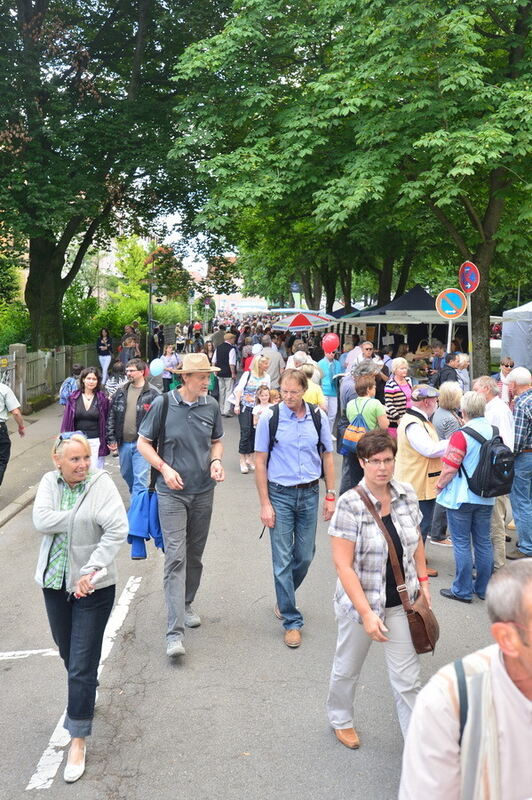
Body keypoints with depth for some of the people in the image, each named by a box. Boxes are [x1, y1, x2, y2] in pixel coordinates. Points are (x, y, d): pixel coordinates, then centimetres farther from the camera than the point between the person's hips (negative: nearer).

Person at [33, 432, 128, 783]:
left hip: (93, 585, -4)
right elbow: (42, 521, -16)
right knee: (67, 652, 22)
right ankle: (87, 692, 52)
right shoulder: (49, 482, -2)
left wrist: (92, 571, -25)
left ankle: (78, 740, 12)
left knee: (82, 665, -2)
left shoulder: (101, 483, -14)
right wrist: (82, 517, -19)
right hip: (55, 582, 5)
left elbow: (118, 530, -21)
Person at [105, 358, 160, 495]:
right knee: (126, 474, 19)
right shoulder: (121, 391, 8)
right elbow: (111, 415, 10)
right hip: (123, 443, 6)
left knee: (140, 478, -6)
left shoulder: (153, 393, -6)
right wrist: (111, 439, 3)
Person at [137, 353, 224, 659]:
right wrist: (165, 468, -14)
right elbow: (143, 443, -1)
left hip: (204, 491, 4)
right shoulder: (164, 404, -9)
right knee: (176, 557, -10)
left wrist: (216, 461, -6)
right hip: (172, 492, -4)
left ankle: (186, 605, 38)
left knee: (195, 555, 15)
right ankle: (175, 632, -9)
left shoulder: (211, 406, 0)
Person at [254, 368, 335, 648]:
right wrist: (265, 504, -7)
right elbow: (260, 462, -4)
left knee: (305, 556, 11)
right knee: (283, 560, 0)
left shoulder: (318, 416, 0)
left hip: (309, 494, 3)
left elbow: (327, 457, 9)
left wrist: (330, 496, 5)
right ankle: (291, 620, 12)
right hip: (280, 495, -3)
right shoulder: (269, 417, -8)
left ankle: (284, 598, 37)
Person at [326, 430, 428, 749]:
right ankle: (341, 719, 48)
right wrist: (367, 614, -22)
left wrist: (423, 582, 7)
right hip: (361, 602, -3)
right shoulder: (350, 504, -21)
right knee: (348, 669, 21)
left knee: (408, 679, 6)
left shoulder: (407, 494, -6)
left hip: (401, 603, 3)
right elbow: (343, 566, -21)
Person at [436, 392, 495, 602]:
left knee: (462, 544, 3)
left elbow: (449, 469, -18)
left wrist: (439, 485, -1)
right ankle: (484, 588, 23)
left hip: (461, 497, -6)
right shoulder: (494, 432, 1)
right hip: (486, 498, 6)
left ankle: (463, 591, 10)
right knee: (484, 542, 14)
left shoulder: (461, 435, -18)